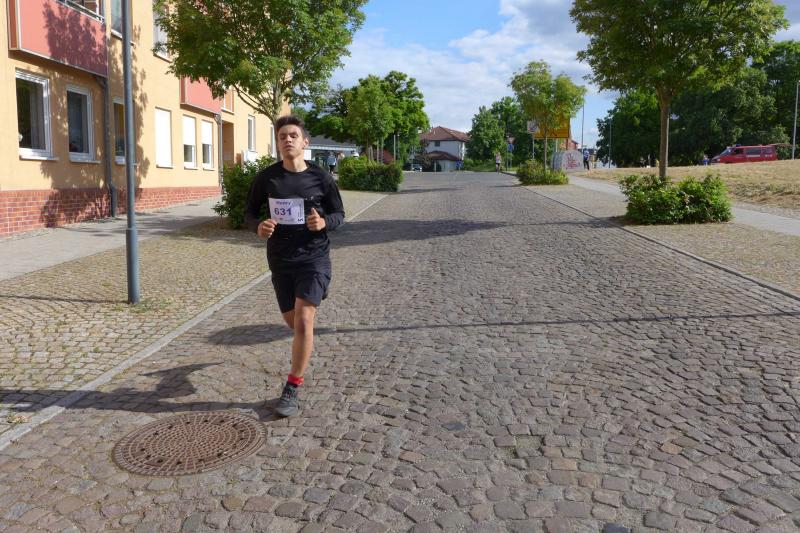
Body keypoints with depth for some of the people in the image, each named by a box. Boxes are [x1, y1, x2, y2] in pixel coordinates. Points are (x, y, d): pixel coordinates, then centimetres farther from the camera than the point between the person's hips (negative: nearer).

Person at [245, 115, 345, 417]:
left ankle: (293, 389, 0)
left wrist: (324, 222, -19)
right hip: (280, 259, 3)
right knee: (292, 321, 14)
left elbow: (339, 213, 4)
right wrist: (258, 226, -15)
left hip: (314, 257, -3)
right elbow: (250, 211, 8)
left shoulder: (320, 177, -7)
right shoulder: (266, 177, -3)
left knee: (303, 321, -13)